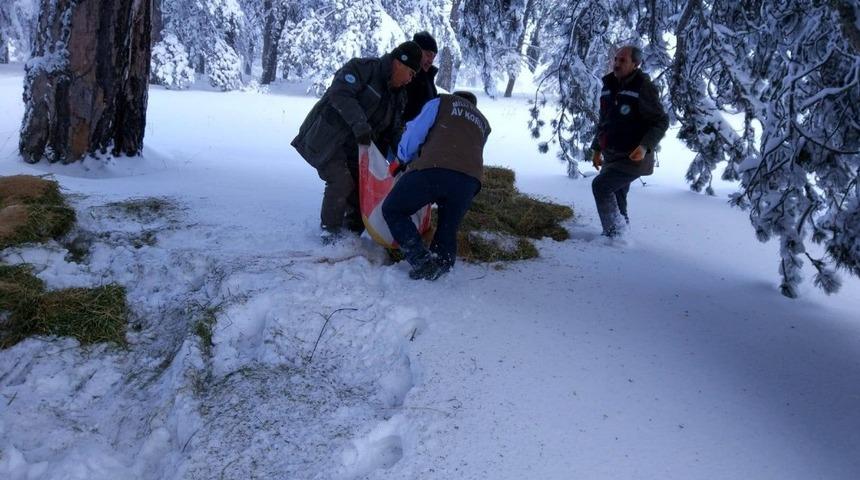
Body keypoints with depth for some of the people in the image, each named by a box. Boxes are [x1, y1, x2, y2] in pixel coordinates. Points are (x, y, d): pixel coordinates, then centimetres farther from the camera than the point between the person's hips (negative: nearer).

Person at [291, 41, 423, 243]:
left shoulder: (398, 96, 10)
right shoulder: (363, 68, -15)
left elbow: (393, 131, 10)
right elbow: (340, 93, -30)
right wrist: (359, 123, -40)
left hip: (355, 147, 8)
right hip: (327, 139, -8)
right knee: (341, 181, -19)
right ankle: (330, 231, -1)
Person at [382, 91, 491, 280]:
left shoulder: (442, 102, 25)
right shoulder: (483, 123, 38)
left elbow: (415, 132, 15)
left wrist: (400, 160, 31)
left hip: (433, 169, -4)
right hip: (470, 180, 4)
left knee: (393, 210, 11)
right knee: (448, 229, 20)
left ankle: (423, 262, -2)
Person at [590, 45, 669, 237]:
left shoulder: (643, 88, -14)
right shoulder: (609, 86, 9)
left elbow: (661, 121, -13)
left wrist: (645, 146, -26)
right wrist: (596, 148, 17)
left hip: (634, 158, -8)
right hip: (611, 157, 8)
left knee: (600, 185, -20)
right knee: (616, 202, 13)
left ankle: (615, 233, -11)